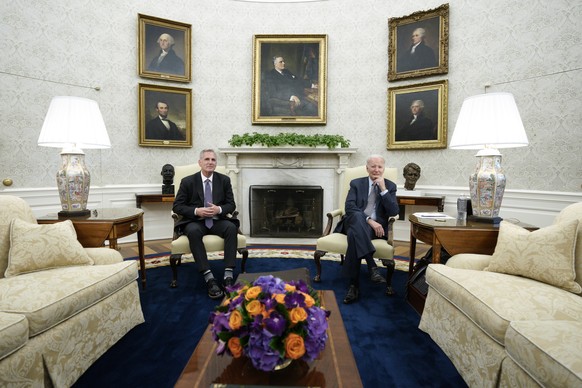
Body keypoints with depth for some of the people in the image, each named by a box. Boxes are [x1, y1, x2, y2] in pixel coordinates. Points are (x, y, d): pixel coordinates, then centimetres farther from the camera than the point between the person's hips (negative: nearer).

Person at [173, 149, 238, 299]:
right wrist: (196, 211, -19)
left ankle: (228, 275, -32)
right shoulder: (188, 181, 0)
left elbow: (231, 204, 5)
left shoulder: (224, 180, 5)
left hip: (217, 221, 2)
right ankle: (209, 278, -38)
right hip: (195, 221, -1)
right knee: (193, 231, -36)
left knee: (232, 227, -31)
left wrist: (219, 209, -18)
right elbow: (177, 206, -2)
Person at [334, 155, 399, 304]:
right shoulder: (356, 183, 11)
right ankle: (371, 264, -39)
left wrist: (383, 189, -10)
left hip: (376, 227, 0)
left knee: (354, 233, -36)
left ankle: (354, 285, -33)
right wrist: (369, 220, -20)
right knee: (358, 216, -38)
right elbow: (349, 207, -6)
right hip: (354, 222, 1)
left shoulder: (390, 186, 12)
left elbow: (393, 212, -3)